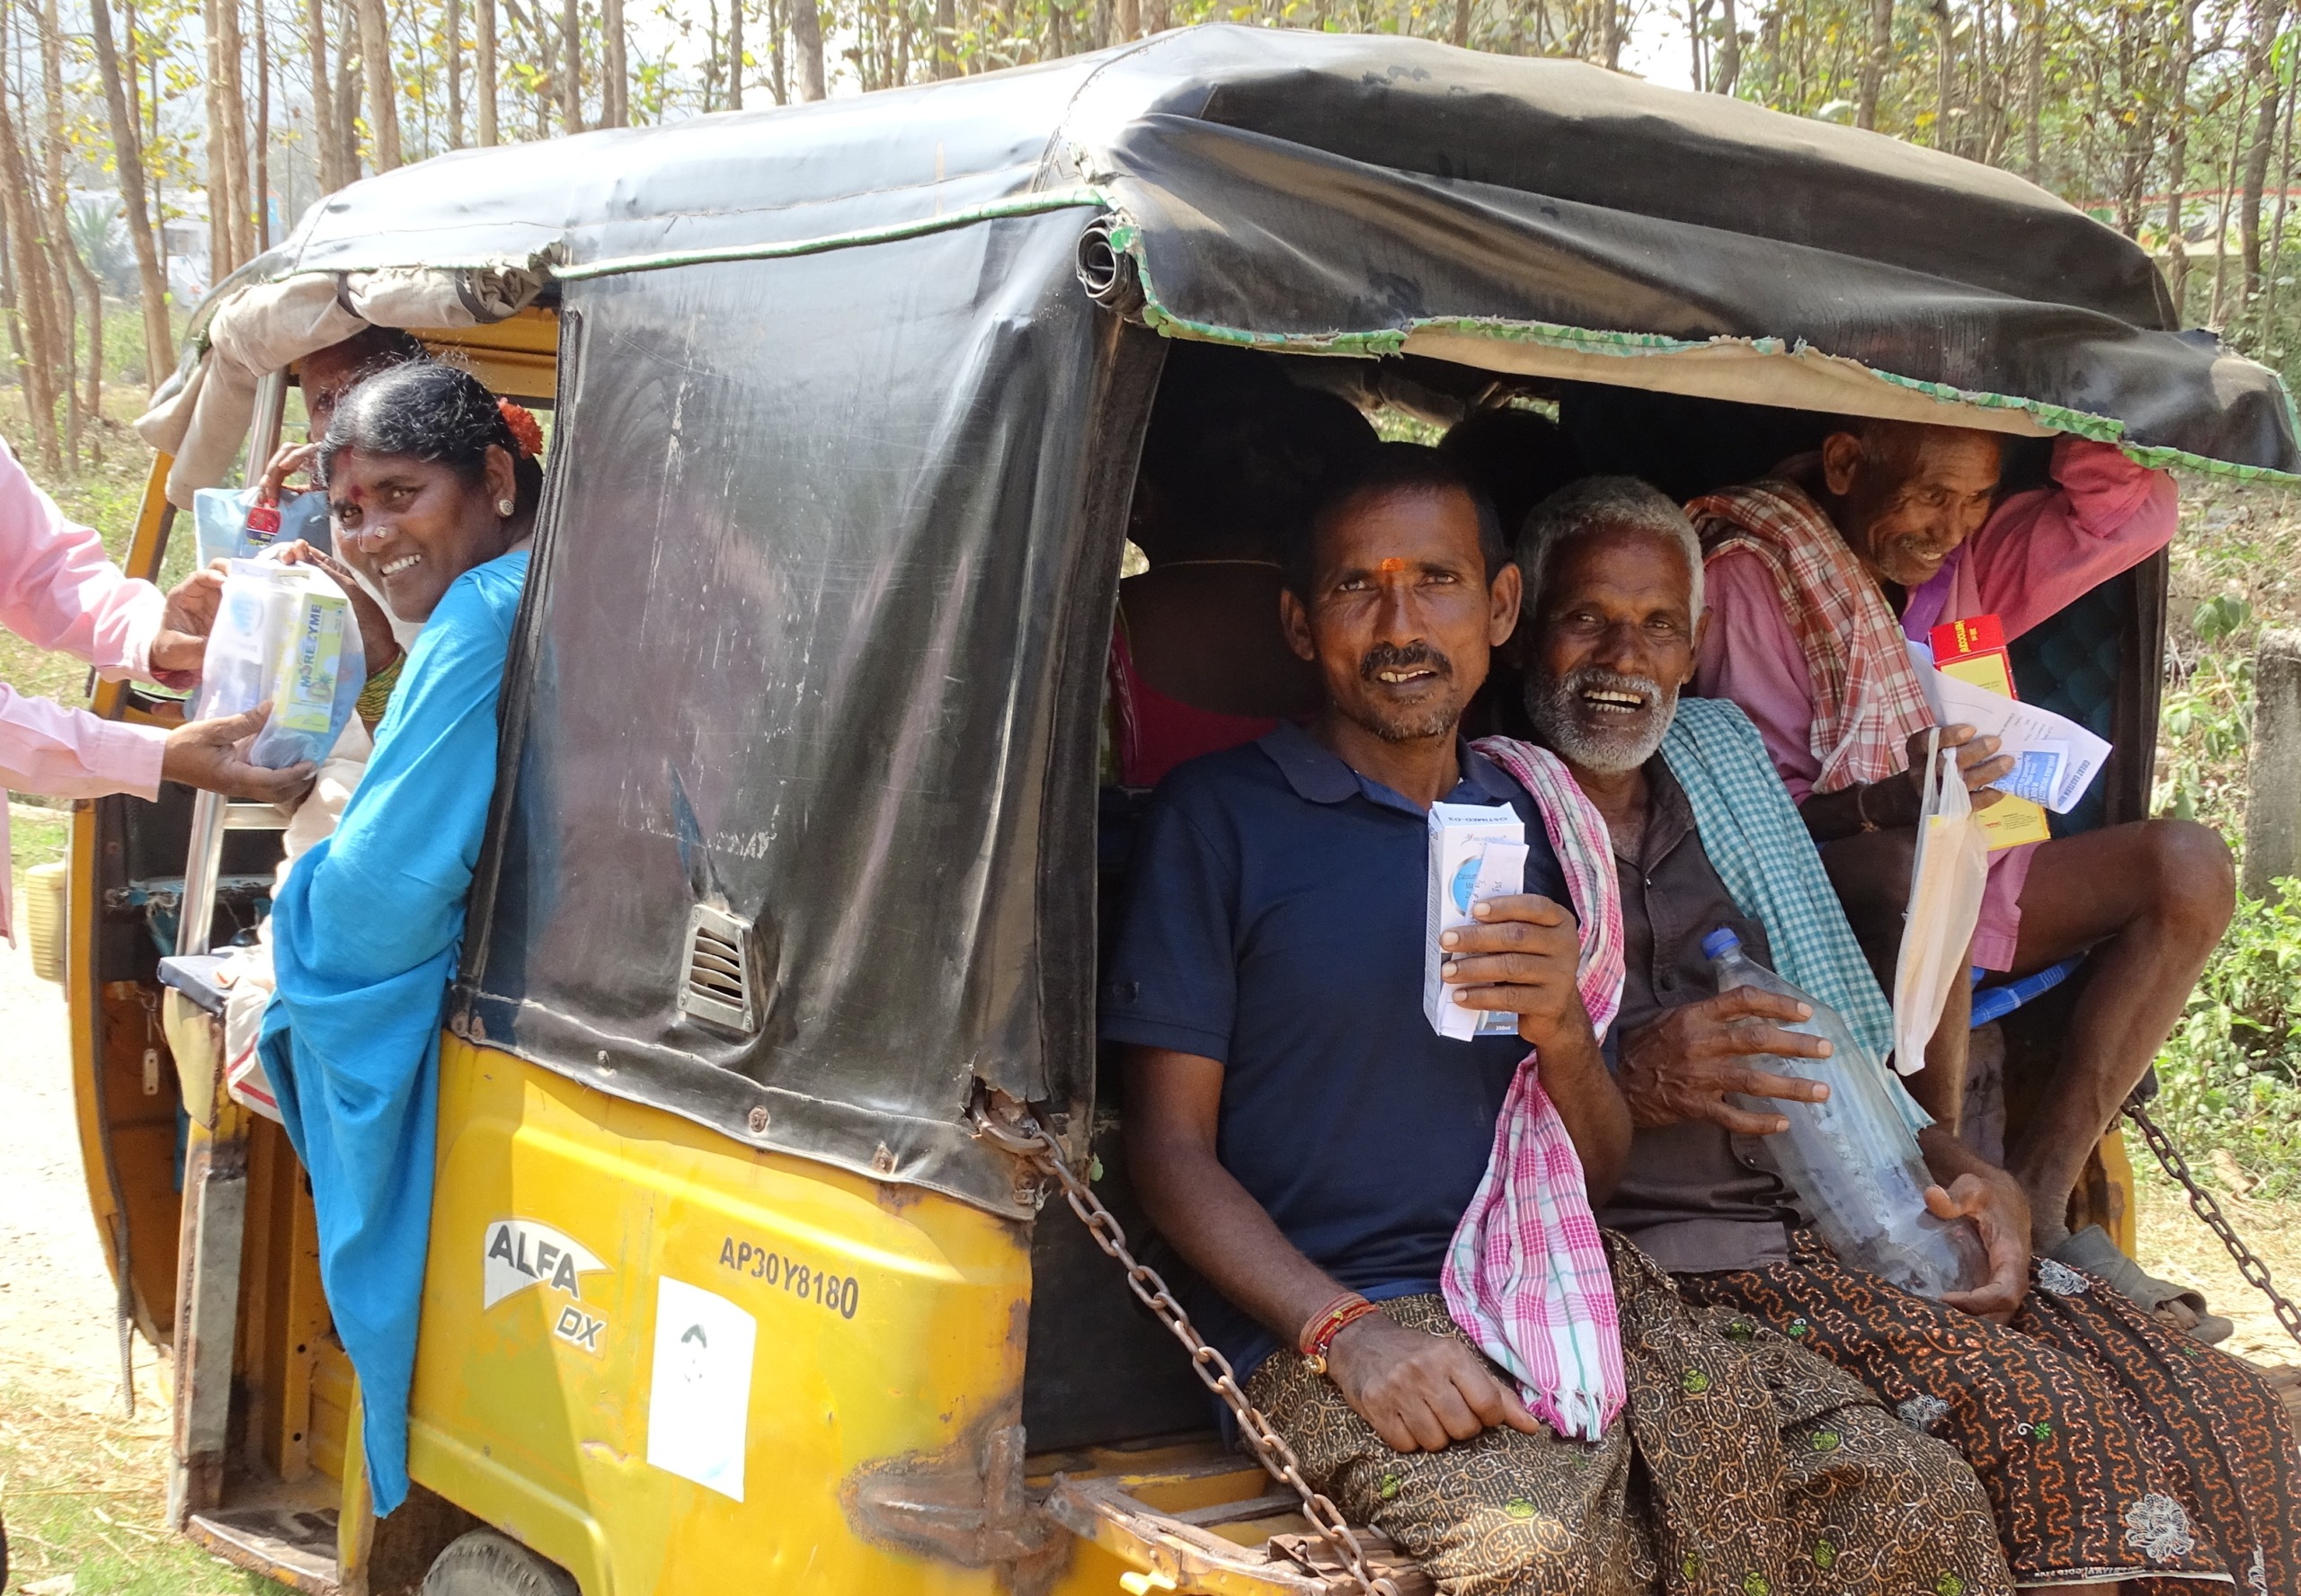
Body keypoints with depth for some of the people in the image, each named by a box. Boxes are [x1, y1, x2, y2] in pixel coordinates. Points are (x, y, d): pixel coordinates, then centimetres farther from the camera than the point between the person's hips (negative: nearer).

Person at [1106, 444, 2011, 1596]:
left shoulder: (1539, 824, 17)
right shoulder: (1218, 814, 2)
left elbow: (1597, 1172, 16)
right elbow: (1169, 1145, -3)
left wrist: (1564, 1032, -6)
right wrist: (1347, 1330, -18)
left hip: (1566, 1304, 5)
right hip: (1320, 1325, -5)